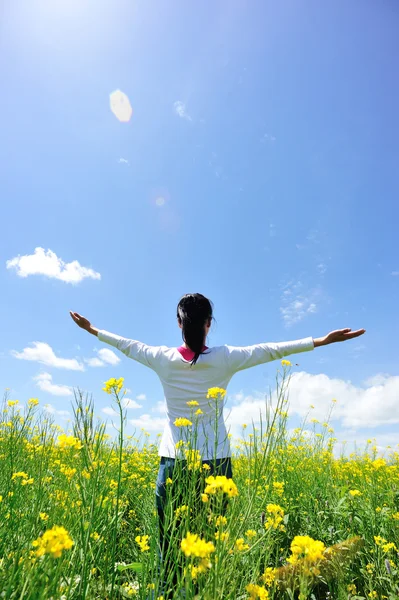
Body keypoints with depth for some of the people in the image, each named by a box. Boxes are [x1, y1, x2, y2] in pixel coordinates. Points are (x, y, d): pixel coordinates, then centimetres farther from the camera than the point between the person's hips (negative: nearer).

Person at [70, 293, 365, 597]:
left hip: (173, 460, 1)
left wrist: (91, 328, 26)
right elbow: (272, 350, -5)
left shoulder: (163, 358, -5)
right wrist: (323, 340, 2)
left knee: (170, 541, 12)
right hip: (215, 462, -1)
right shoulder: (225, 358, -9)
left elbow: (127, 344, 9)